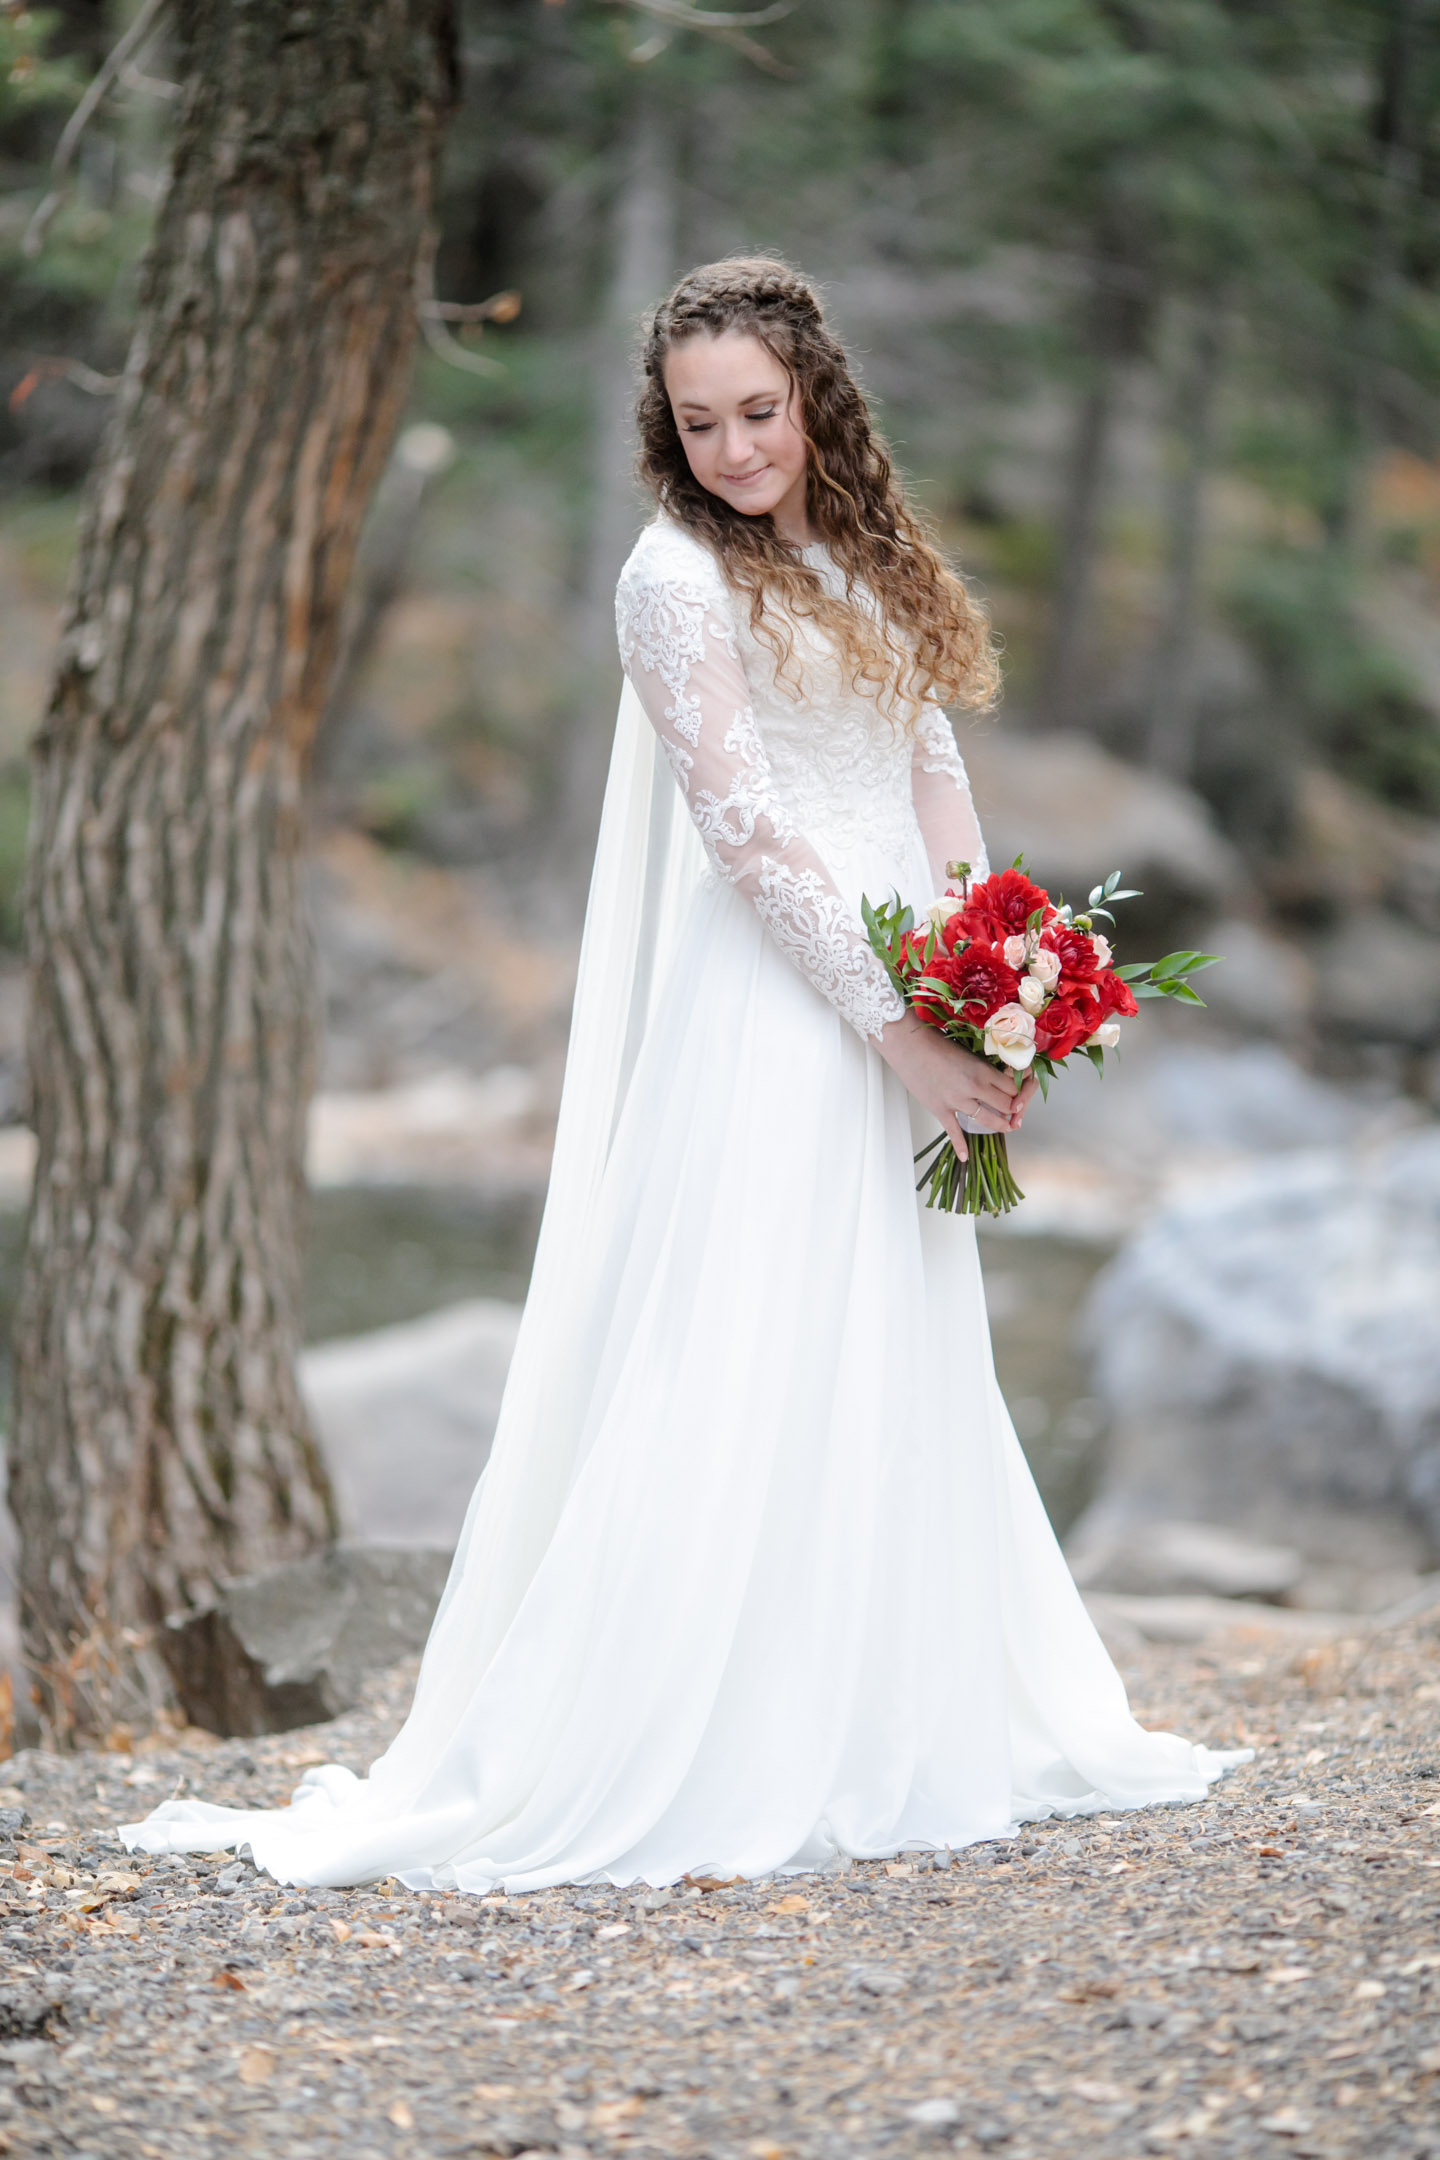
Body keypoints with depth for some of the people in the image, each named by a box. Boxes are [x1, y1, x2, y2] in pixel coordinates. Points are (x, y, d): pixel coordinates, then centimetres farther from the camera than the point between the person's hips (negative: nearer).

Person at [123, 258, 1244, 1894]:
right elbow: (745, 831, -15)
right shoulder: (680, 578, -9)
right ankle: (698, 1763, -2)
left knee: (902, 1375, 12)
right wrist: (905, 1031, -16)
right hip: (770, 1012, -8)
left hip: (898, 1023, 8)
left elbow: (932, 778, 13)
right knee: (747, 1375, -8)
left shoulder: (867, 558, 14)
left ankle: (896, 1736, 23)